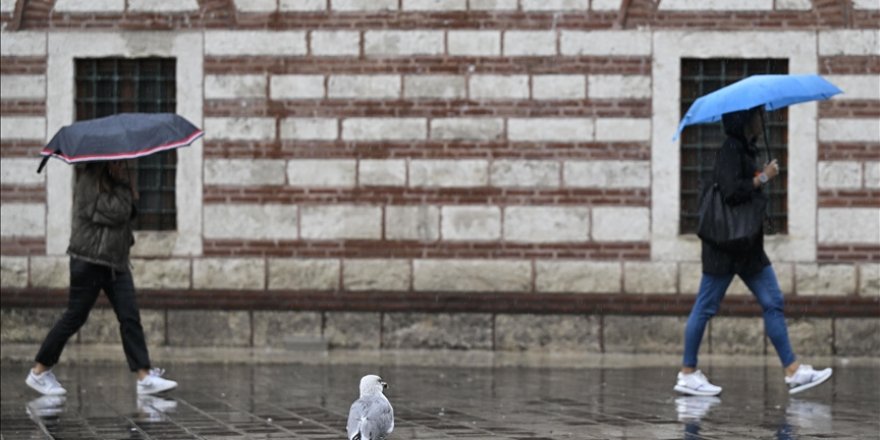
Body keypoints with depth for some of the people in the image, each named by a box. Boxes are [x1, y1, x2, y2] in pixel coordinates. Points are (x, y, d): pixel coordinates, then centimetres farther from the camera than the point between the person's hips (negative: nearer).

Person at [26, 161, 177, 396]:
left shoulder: (114, 183, 12)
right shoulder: (90, 182, -14)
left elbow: (126, 214, 17)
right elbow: (116, 213, -22)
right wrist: (123, 186, -11)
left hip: (116, 261, 8)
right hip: (90, 259, -8)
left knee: (130, 317, -2)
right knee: (75, 317, 0)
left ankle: (145, 377, -5)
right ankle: (39, 371, 14)